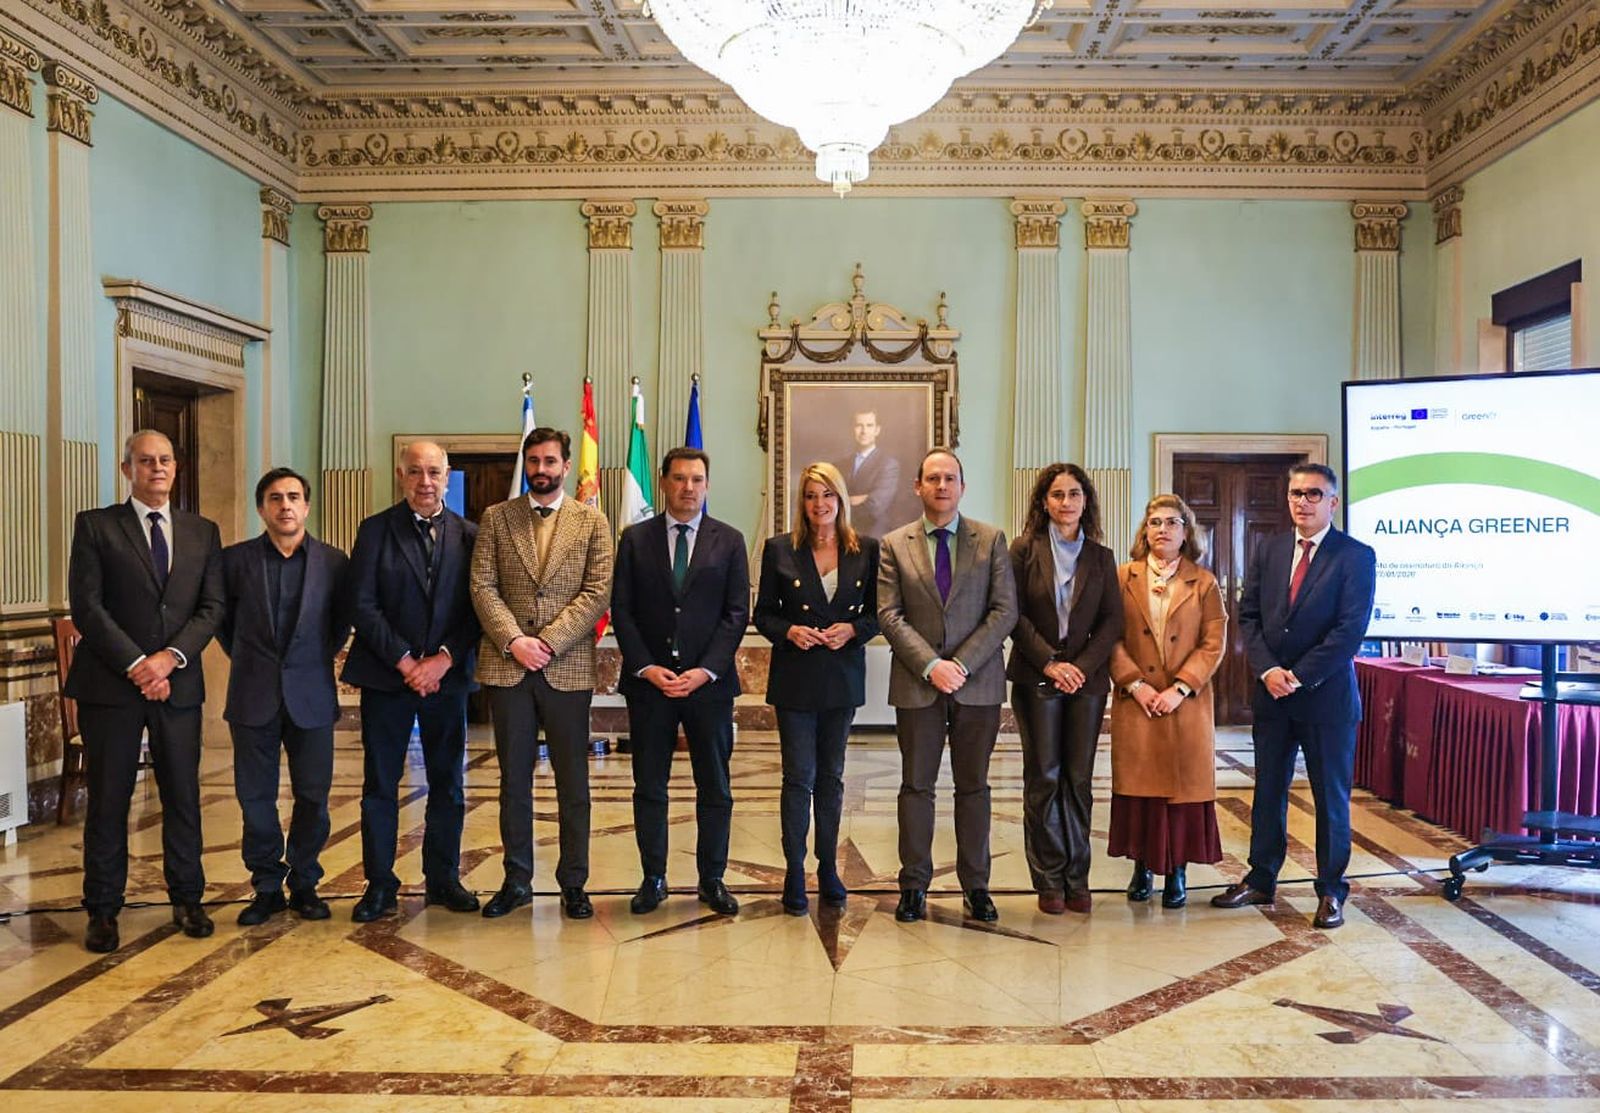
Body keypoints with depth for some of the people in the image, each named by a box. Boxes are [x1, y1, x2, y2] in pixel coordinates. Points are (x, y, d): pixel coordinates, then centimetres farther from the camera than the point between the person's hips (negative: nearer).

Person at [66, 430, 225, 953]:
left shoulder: (203, 532, 11)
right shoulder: (95, 526, 3)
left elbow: (212, 607, 4)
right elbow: (86, 605, -6)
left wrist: (170, 657, -11)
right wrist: (137, 665, -13)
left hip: (178, 683, 2)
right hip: (110, 683, -2)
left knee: (183, 795, 8)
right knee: (107, 799, 4)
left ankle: (187, 899, 20)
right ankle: (103, 911, 16)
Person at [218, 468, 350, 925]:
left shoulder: (332, 561, 1)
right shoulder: (235, 559, 1)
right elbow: (222, 618, 13)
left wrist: (319, 659, 7)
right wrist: (246, 660, 9)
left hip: (311, 696, 0)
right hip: (253, 697, 0)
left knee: (313, 796, 4)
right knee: (255, 797, 6)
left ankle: (304, 884, 20)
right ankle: (266, 887, 20)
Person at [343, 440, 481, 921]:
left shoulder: (468, 535, 5)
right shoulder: (375, 530, 1)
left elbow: (475, 608, 1)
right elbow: (363, 605, -5)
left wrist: (443, 659, -11)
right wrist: (406, 662, -12)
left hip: (447, 675, 2)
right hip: (385, 676, -1)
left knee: (448, 782, 8)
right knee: (380, 784, 4)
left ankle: (443, 878, 20)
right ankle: (379, 885, 15)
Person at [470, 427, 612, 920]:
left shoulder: (592, 522, 5)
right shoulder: (496, 518, 9)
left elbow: (598, 593, -4)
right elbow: (482, 587, 1)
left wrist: (549, 641, -13)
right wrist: (513, 641, -12)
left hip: (567, 667, -1)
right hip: (507, 665, 1)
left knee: (573, 782, 5)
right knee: (514, 778, 9)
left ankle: (573, 883, 16)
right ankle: (517, 880, 21)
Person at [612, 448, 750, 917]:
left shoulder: (729, 540, 4)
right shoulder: (635, 539, 5)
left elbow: (737, 613, 0)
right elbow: (621, 610, 2)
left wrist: (705, 670, -11)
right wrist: (647, 668, -10)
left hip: (709, 681, 0)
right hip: (648, 680, 0)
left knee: (715, 788, 6)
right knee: (649, 787, 7)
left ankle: (712, 880, 18)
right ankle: (653, 879, 19)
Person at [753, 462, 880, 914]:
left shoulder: (866, 550, 2)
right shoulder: (779, 549, -1)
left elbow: (878, 613, 5)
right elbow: (763, 613, 3)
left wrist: (853, 629, -14)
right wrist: (789, 631, -16)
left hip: (843, 676, 2)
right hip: (795, 677, -2)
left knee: (831, 775, 12)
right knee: (799, 777, -1)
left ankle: (828, 868, 23)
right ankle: (794, 874, 8)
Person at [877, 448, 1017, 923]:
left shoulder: (991, 540, 5)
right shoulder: (894, 545, 5)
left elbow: (1005, 610, -2)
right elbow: (889, 615, -3)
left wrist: (962, 663, -12)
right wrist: (930, 665, -14)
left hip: (977, 683, 0)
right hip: (916, 685, 0)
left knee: (973, 786, 8)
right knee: (916, 786, 5)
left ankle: (975, 885, 18)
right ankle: (914, 885, 15)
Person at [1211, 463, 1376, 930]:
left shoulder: (1356, 556, -6)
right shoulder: (1267, 551, 8)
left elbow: (1351, 628, -13)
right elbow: (1248, 615, 5)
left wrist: (1300, 676, -15)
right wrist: (1268, 670, -9)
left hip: (1327, 694, -4)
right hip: (1271, 692, 4)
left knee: (1331, 796, 6)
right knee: (1268, 790, 12)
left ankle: (1331, 891, 18)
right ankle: (1260, 879, 23)